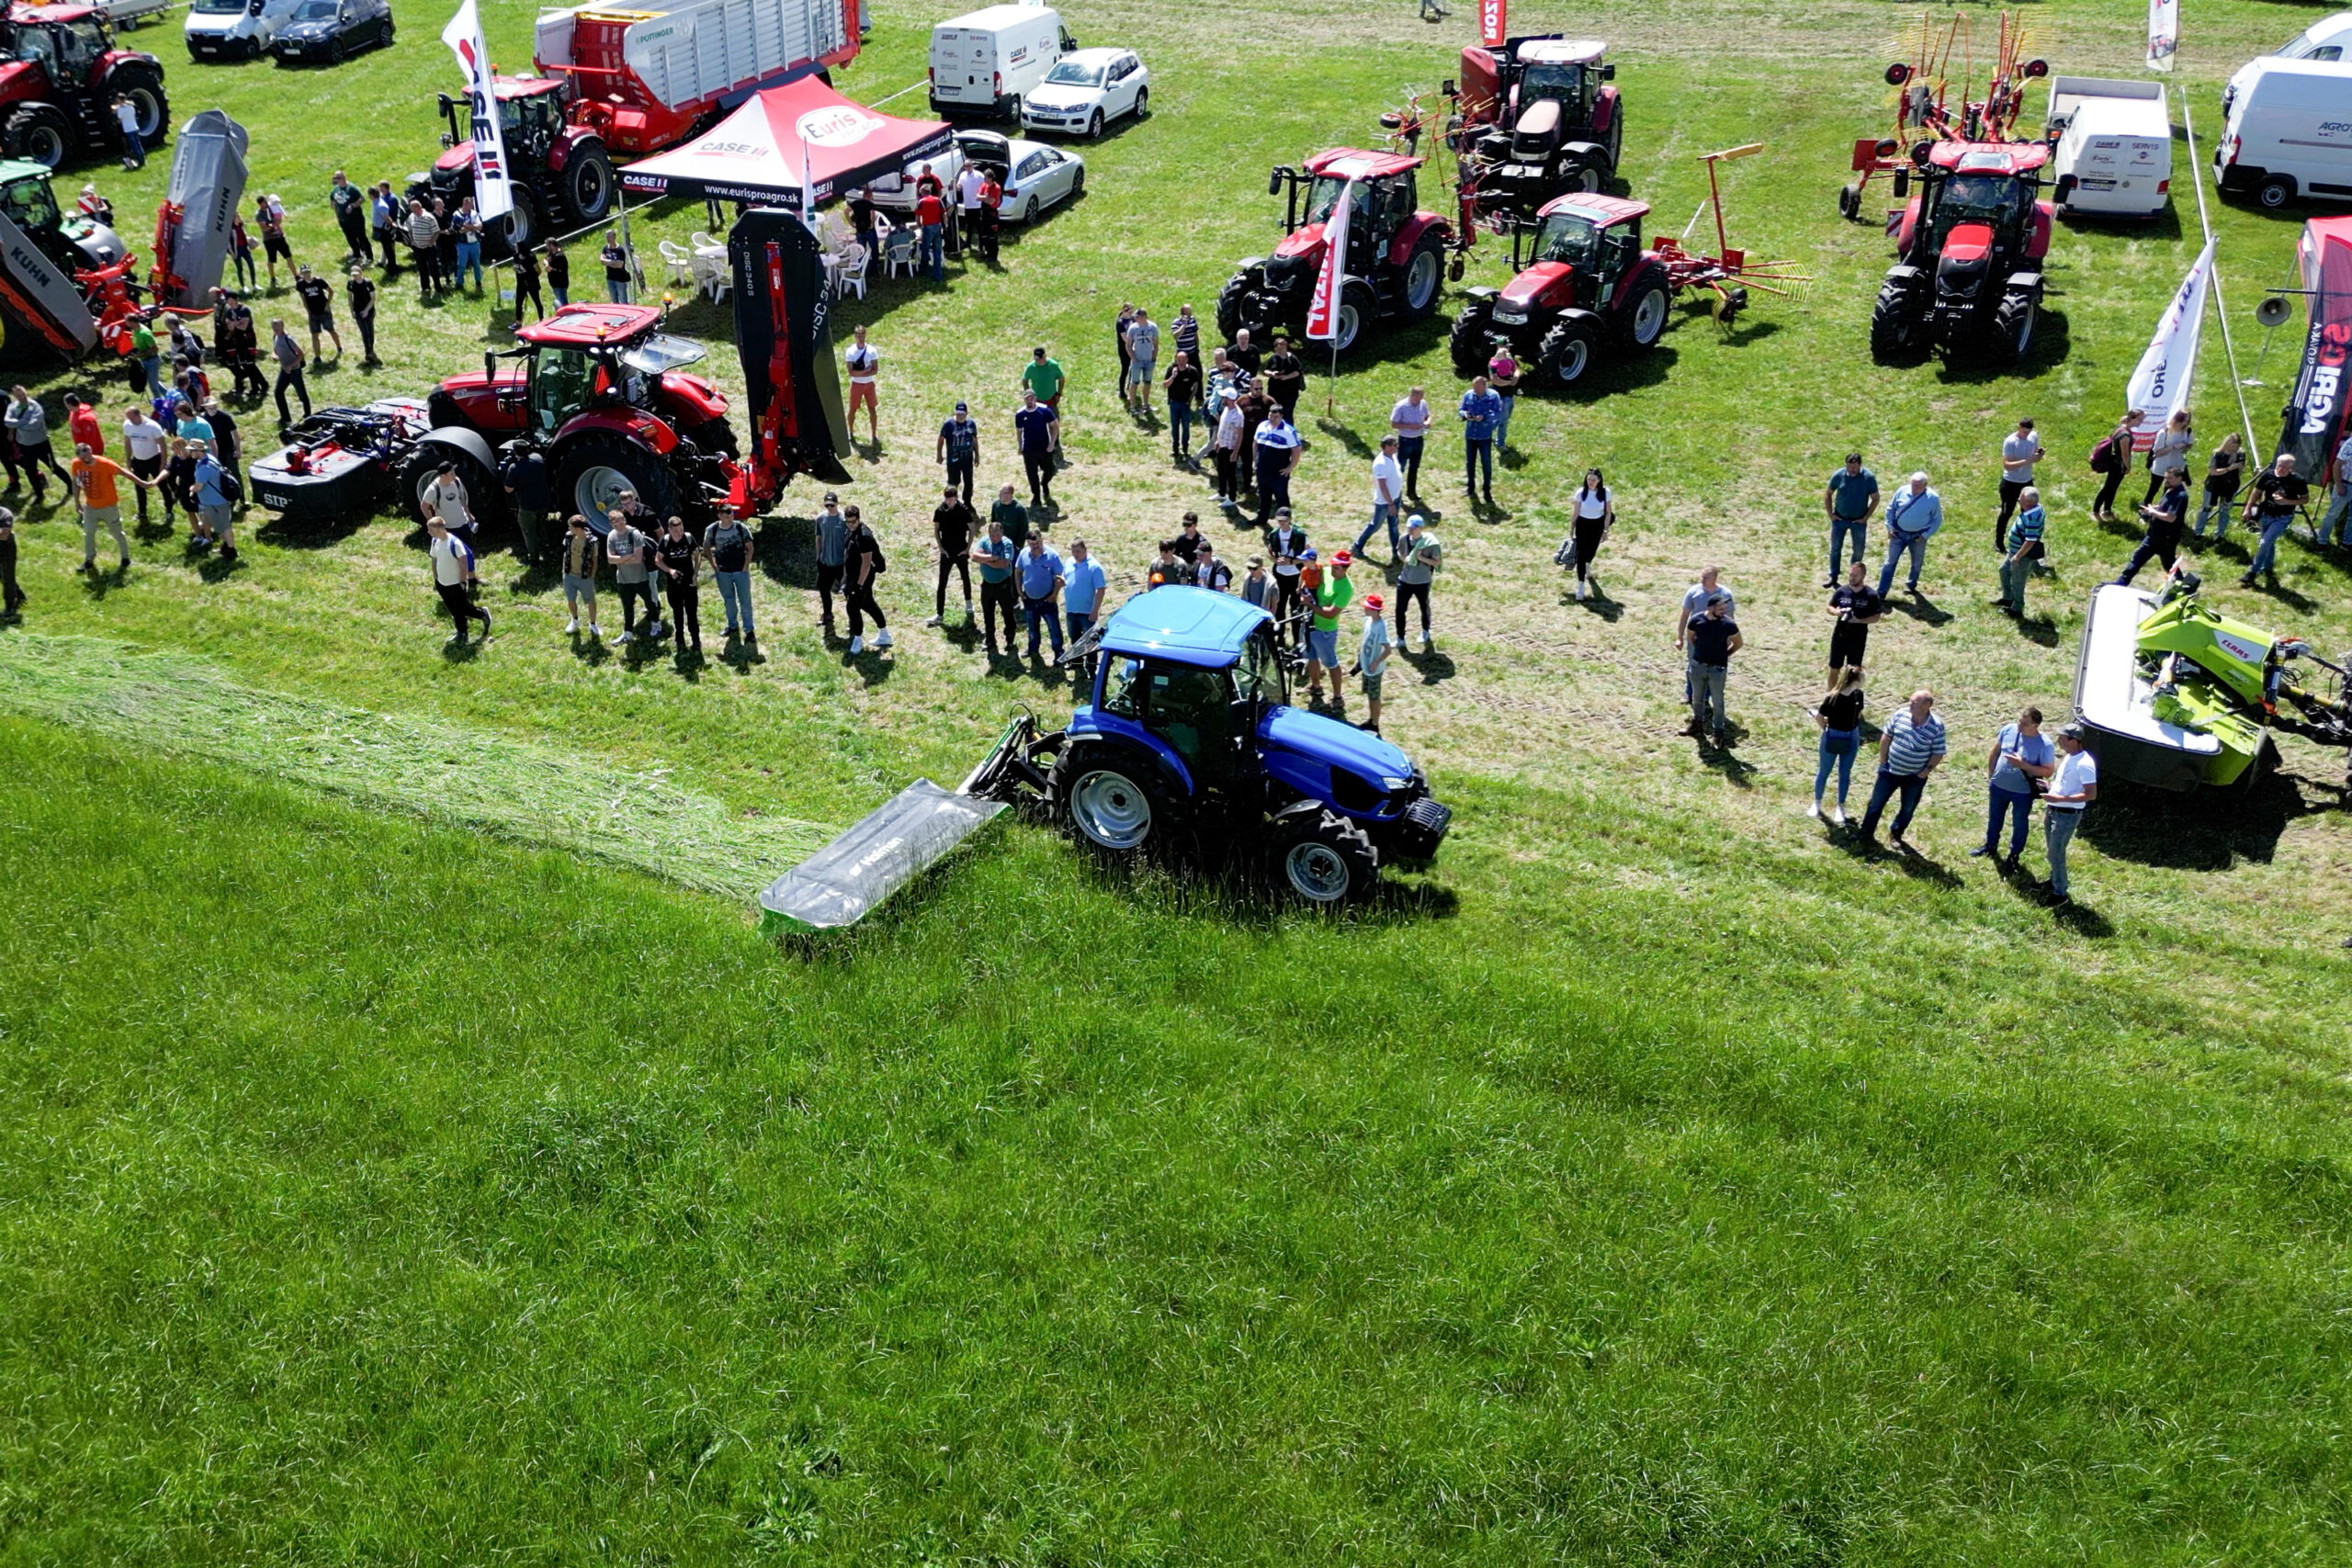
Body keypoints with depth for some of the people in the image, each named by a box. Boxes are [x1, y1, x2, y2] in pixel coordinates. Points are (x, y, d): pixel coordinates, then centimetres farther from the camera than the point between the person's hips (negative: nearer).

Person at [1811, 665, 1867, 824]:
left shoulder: (1858, 695, -8)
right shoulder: (1832, 698, -25)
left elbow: (1858, 714, 8)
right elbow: (1819, 717, -13)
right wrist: (1826, 729, 2)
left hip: (1851, 740, 4)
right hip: (1832, 739, -4)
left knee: (1845, 774, 15)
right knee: (1823, 772, 13)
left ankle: (1840, 808, 30)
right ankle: (1817, 804, 32)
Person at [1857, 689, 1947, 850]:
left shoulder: (1937, 726, -18)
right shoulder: (1901, 715, -11)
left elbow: (1938, 753, -9)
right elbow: (1886, 737, 1)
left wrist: (1925, 771, -12)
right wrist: (1883, 761, 0)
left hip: (1915, 777, -2)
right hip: (1890, 770, 2)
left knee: (1908, 809, 14)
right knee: (1876, 803, 9)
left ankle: (1896, 835, 35)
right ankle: (1866, 834, 24)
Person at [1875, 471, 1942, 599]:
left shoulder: (1933, 498, -16)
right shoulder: (1902, 491, -11)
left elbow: (1937, 520, -4)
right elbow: (1890, 509, 3)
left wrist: (1926, 535, -11)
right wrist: (1890, 527, -4)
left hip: (1918, 536, -1)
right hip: (1898, 533, 1)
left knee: (1917, 563, 18)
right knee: (1890, 562, 1)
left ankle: (1911, 585, 44)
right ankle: (1881, 593, 4)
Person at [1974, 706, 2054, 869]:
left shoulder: (2044, 744, -24)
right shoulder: (2008, 730, -12)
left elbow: (2047, 771, -19)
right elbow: (1994, 753, 3)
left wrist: (2023, 765, -30)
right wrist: (1990, 776, 8)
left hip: (2023, 792, -4)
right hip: (1999, 786, 4)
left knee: (2019, 824, 16)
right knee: (1995, 818, 25)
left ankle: (2014, 856, 36)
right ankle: (1991, 846, 49)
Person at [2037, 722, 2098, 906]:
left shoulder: (2084, 764, -24)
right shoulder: (2068, 757, 6)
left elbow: (2091, 795, -25)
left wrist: (2060, 798, -28)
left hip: (2067, 815, -9)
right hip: (2053, 810, 9)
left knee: (2056, 853, -1)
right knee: (2053, 850, 21)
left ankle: (2060, 893, 10)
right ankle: (2054, 881, 37)